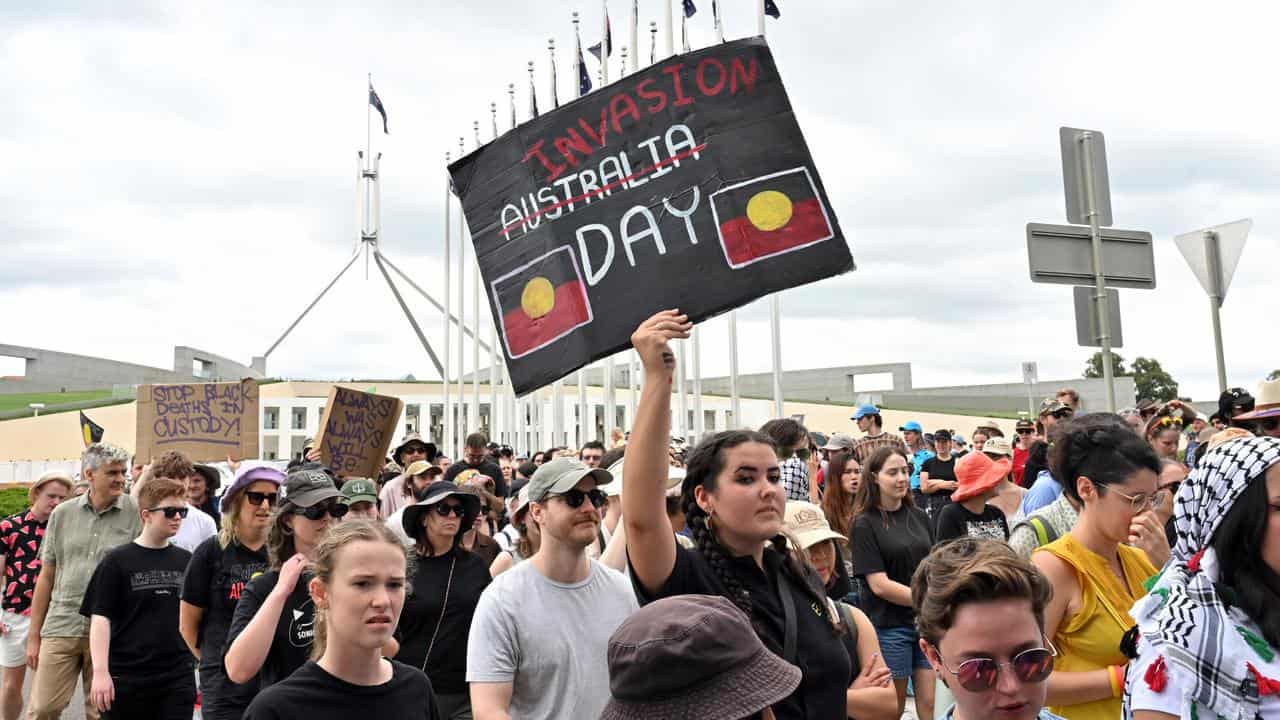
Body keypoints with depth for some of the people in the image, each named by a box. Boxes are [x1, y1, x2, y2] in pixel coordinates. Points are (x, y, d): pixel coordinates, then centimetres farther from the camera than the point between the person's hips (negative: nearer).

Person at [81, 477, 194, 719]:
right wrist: (100, 672, -14)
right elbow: (100, 617, -7)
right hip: (126, 679, -3)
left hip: (177, 679, 3)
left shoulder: (186, 561, 7)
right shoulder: (117, 561, -4)